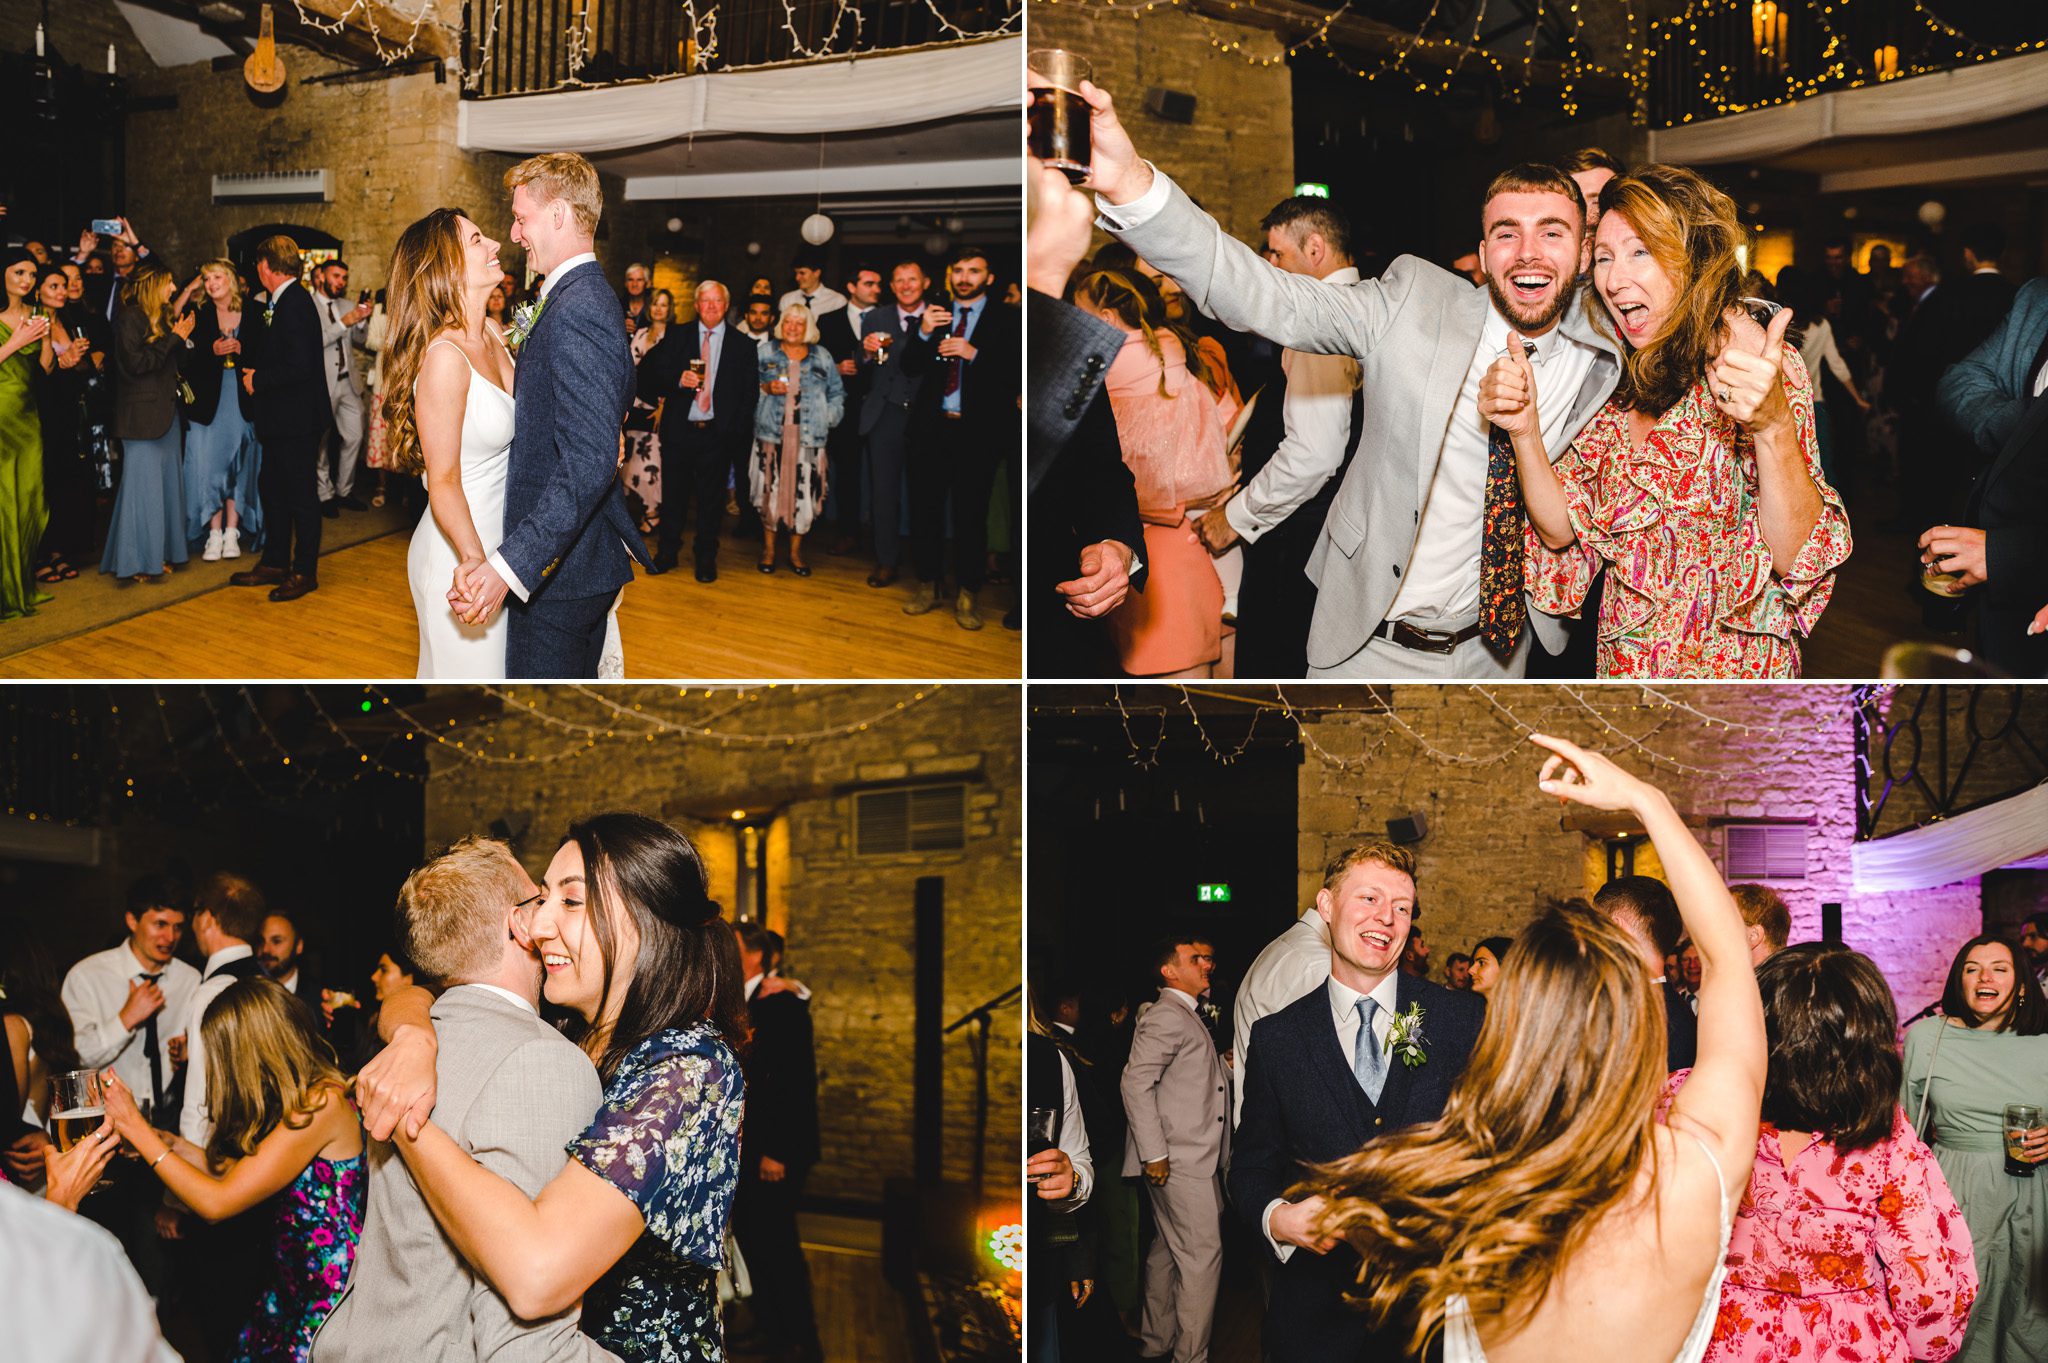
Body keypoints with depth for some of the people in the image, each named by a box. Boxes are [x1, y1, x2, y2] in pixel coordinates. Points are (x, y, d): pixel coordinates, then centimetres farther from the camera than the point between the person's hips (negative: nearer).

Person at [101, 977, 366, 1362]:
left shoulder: (322, 1103, -21)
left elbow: (218, 1202, -18)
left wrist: (136, 1128, -12)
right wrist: (169, 1142, 7)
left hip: (330, 1293, -9)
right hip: (293, 1287, 9)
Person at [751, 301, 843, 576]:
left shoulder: (822, 357, 13)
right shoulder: (765, 352, 11)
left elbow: (837, 393, 13)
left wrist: (828, 420, -1)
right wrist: (766, 388, -9)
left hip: (808, 436, 0)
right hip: (772, 432, 0)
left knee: (804, 492, -3)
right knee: (770, 489, -2)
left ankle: (796, 552, 8)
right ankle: (768, 549, 10)